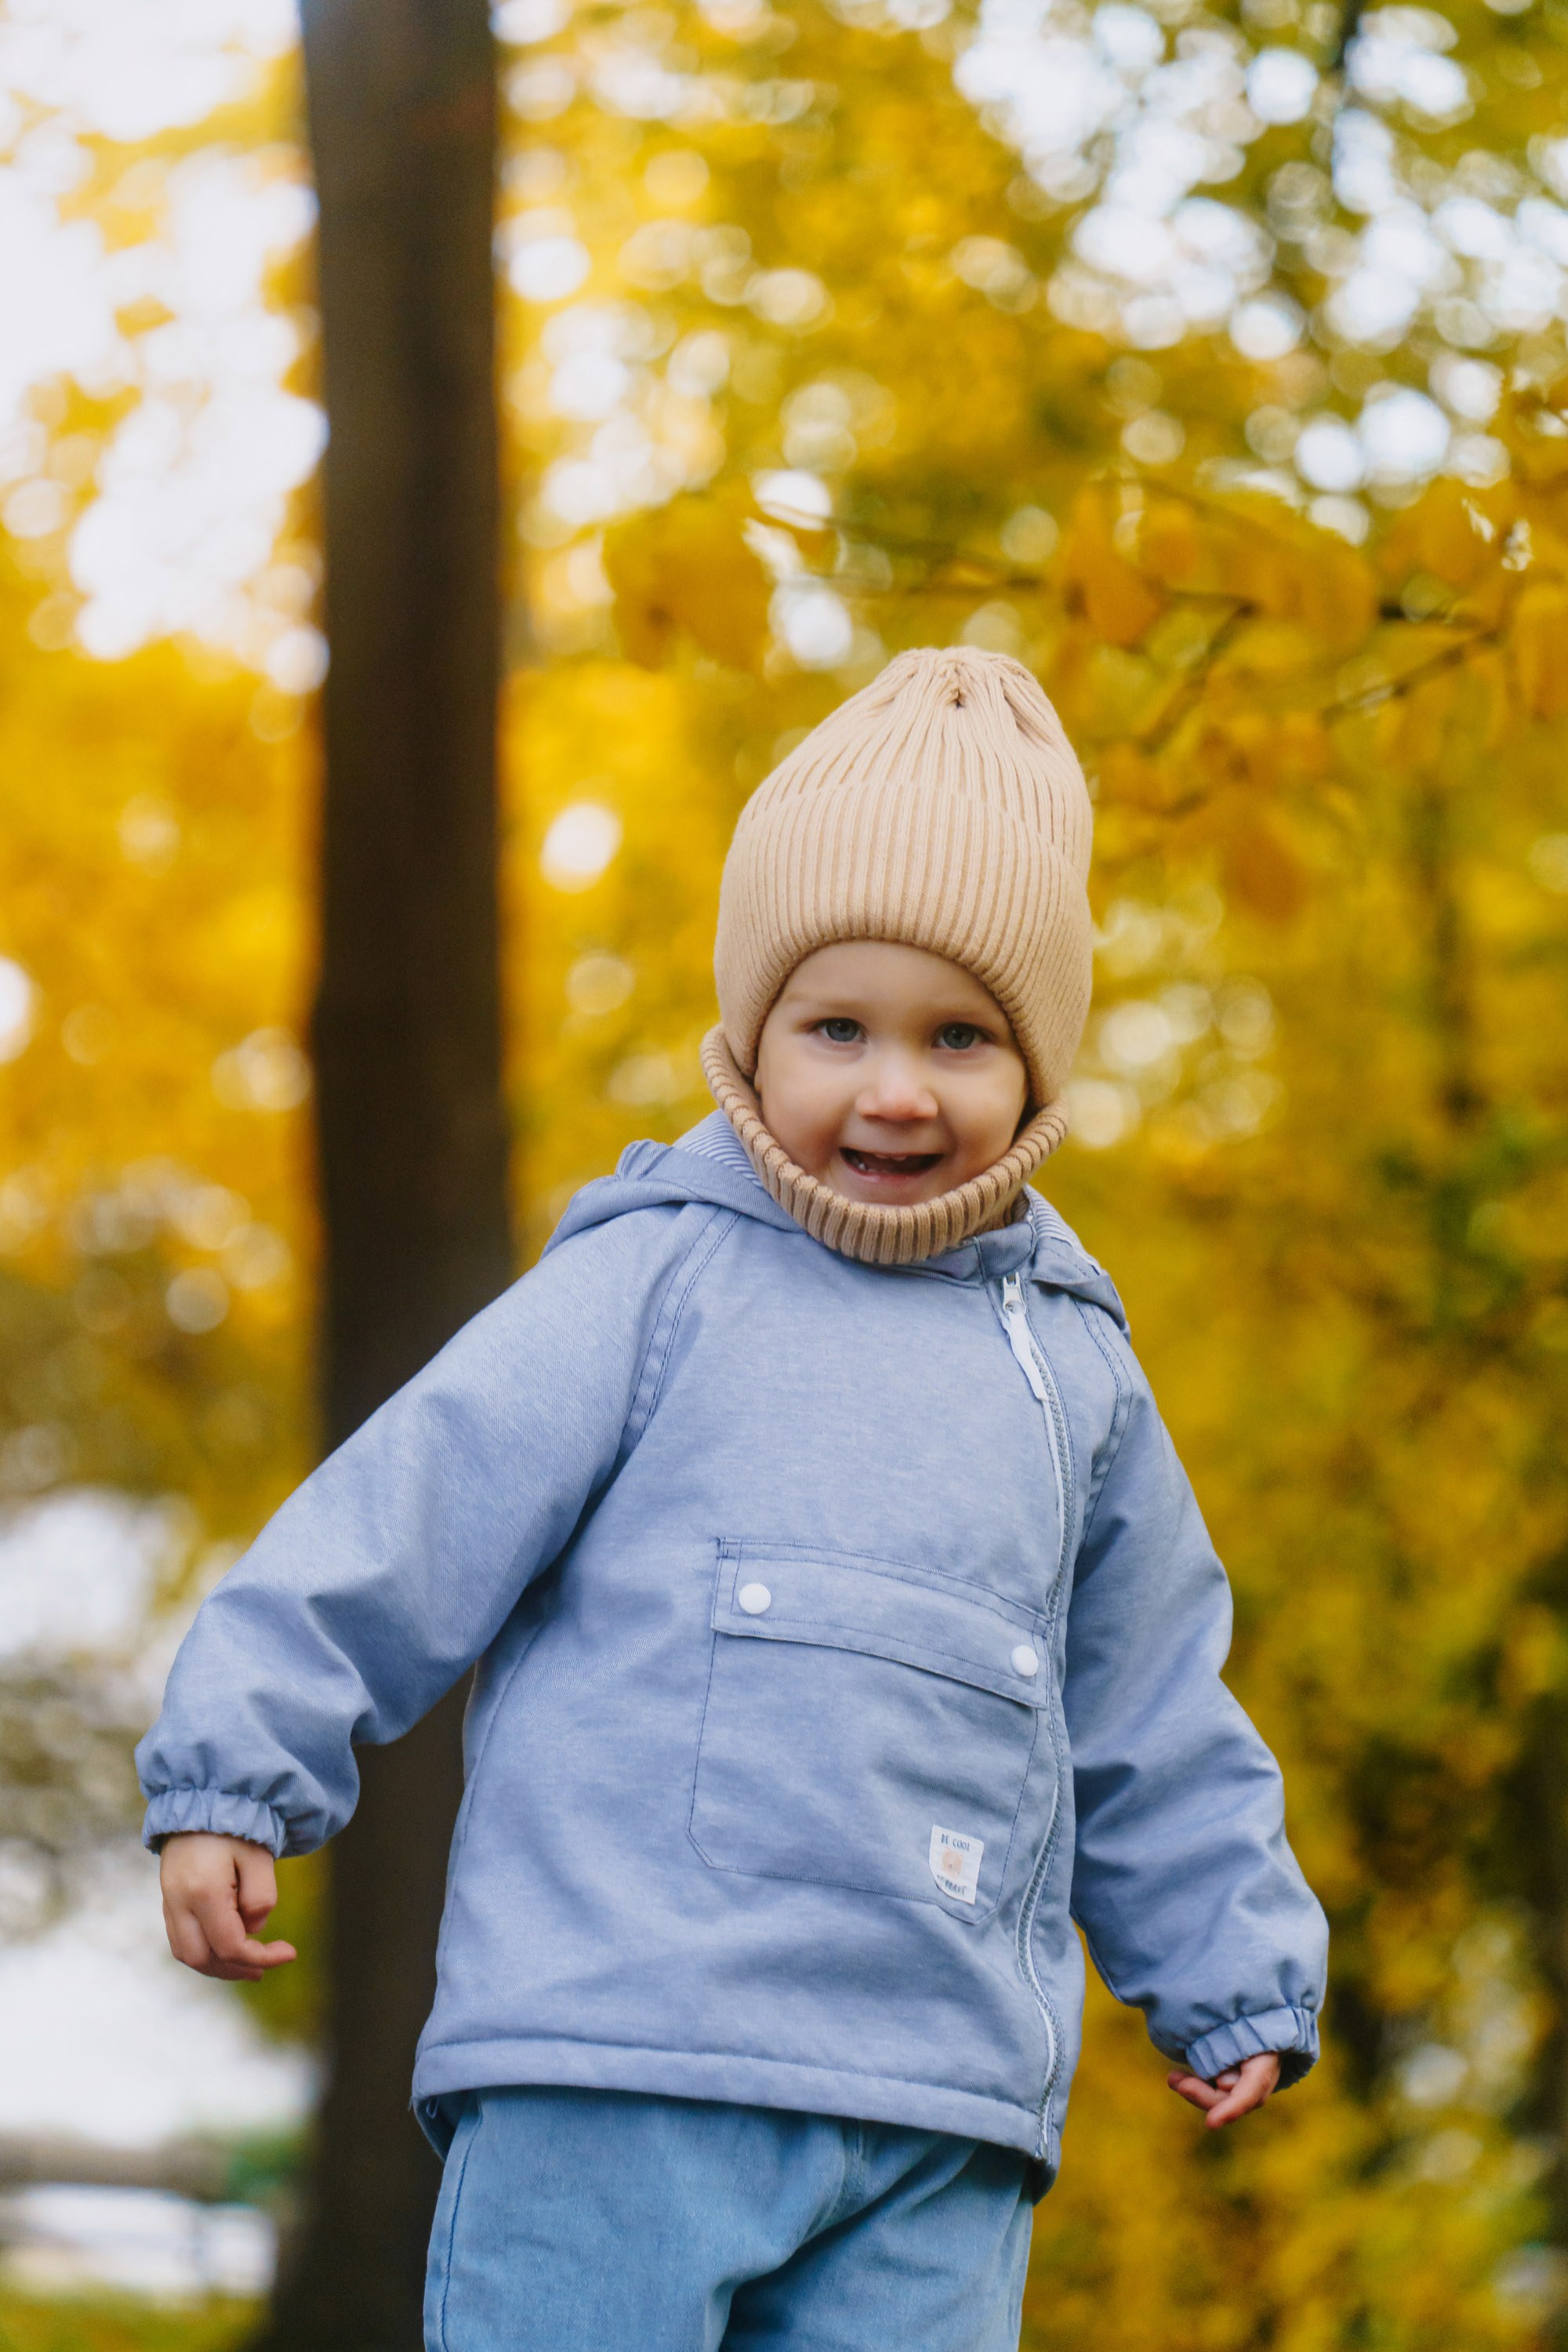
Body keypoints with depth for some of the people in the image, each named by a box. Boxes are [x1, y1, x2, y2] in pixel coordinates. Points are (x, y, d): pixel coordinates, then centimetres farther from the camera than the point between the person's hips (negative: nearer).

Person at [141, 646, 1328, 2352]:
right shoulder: (651, 1283, 3)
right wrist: (234, 1768, -3)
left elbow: (1156, 1730, 26)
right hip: (616, 2066, -4)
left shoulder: (1071, 1369, 17)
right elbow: (406, 1519, 2)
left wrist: (1237, 1984, 27)